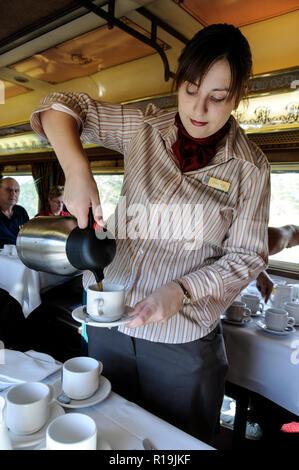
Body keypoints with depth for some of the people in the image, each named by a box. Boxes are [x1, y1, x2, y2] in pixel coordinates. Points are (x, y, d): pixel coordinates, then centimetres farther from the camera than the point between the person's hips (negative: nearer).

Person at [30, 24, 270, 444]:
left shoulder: (250, 167, -6)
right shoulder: (144, 129, -2)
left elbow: (246, 255, -5)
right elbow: (60, 109, 0)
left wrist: (181, 290, -20)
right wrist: (77, 170, -20)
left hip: (184, 342, -2)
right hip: (109, 321, 3)